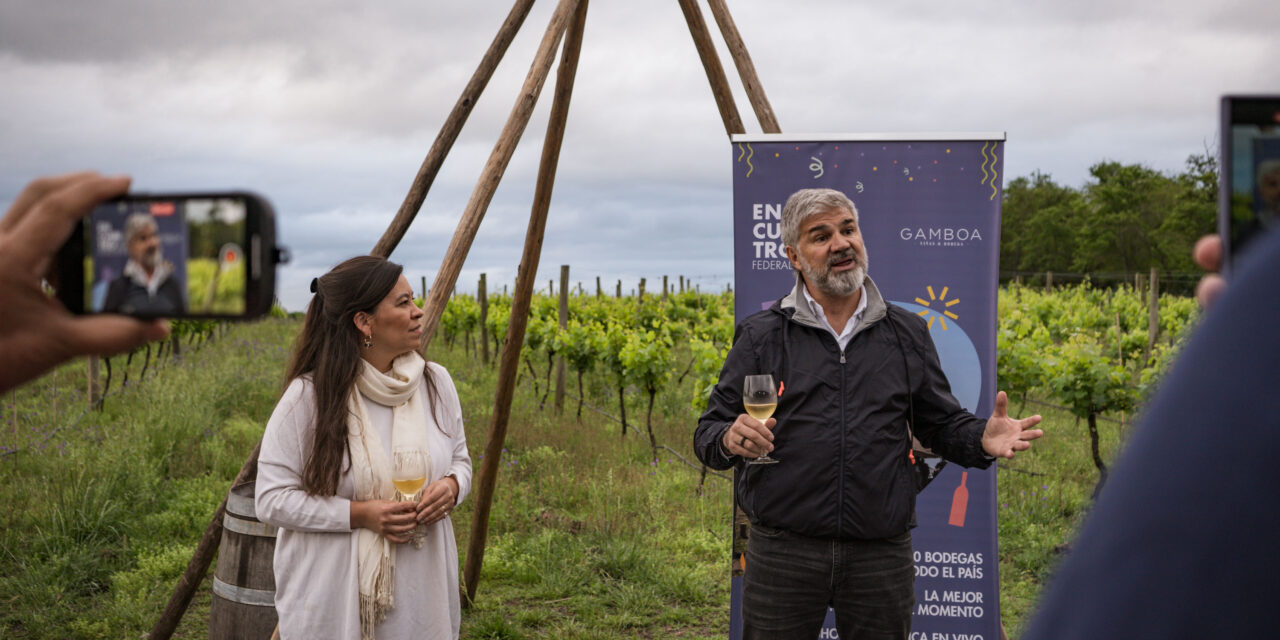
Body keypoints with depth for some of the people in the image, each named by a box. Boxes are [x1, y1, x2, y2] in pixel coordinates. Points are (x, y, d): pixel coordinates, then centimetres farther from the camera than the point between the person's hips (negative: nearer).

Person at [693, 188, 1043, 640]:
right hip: (783, 552, -1)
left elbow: (941, 424, 13)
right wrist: (730, 440, -20)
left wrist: (982, 439, -8)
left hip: (883, 555, 2)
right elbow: (709, 432, 3)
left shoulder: (907, 332, 10)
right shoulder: (761, 335, 3)